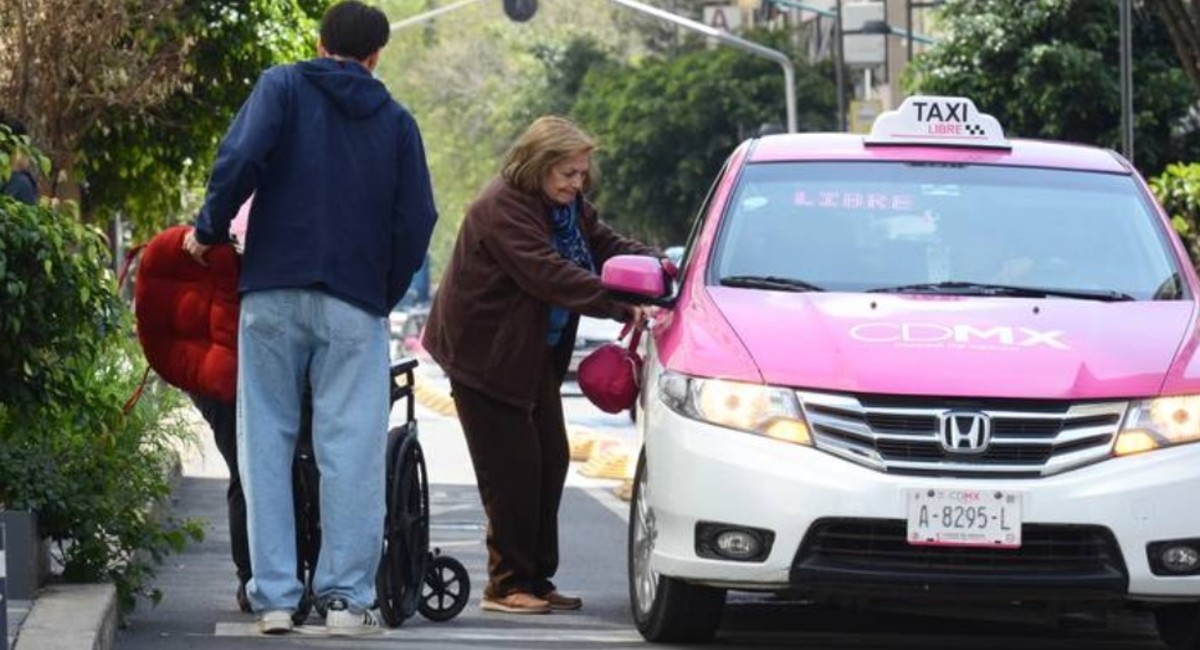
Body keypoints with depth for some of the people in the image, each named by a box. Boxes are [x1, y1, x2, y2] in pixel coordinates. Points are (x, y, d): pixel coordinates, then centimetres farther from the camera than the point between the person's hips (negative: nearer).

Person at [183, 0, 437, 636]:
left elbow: (242, 157, -11)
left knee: (267, 441, 5)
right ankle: (347, 595, -2)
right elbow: (416, 219, 6)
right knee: (351, 449, 2)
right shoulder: (395, 120, 12)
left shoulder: (283, 86, 6)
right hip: (355, 303, 1)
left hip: (273, 291, 0)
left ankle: (274, 595, 1)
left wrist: (210, 230, 2)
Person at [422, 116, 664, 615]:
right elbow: (549, 274, -32)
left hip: (535, 356, 9)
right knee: (512, 471, -8)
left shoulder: (568, 208, 7)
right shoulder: (502, 208, -23)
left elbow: (606, 245, 8)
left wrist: (652, 263, -14)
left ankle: (536, 581, 13)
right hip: (485, 354, -9)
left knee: (550, 462, 6)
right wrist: (620, 306, -38)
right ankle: (507, 585, 0)